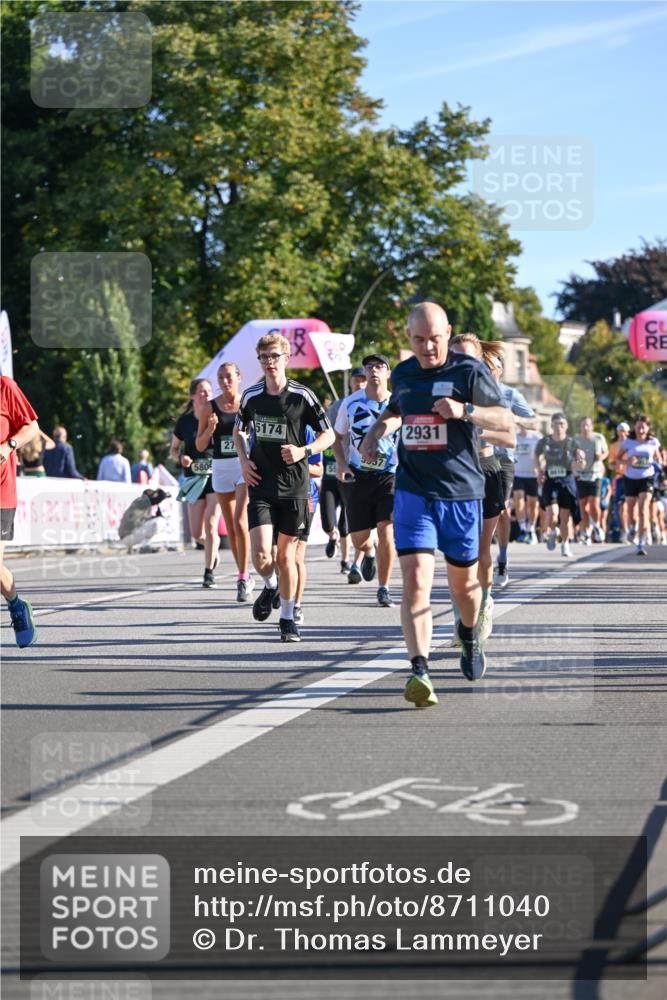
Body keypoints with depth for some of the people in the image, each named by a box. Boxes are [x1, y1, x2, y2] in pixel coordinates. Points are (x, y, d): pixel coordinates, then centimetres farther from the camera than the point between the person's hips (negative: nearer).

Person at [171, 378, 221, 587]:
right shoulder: (185, 421, 5)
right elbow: (174, 449, 14)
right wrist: (181, 457, -8)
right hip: (194, 478, 2)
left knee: (210, 524, -13)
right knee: (197, 533, 0)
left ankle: (209, 572, -4)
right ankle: (213, 549, 34)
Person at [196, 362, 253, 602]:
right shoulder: (210, 408, 4)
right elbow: (200, 445, 5)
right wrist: (210, 429, -12)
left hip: (246, 466, -3)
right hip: (221, 468, 3)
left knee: (240, 522, -17)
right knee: (231, 528, 8)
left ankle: (243, 578, -10)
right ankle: (244, 576, 22)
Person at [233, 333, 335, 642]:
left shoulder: (301, 396, -4)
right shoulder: (251, 396, 4)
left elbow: (328, 434, 3)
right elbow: (239, 430, 23)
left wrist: (303, 451, -15)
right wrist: (244, 460, 6)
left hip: (294, 486, -1)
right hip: (260, 486, 1)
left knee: (286, 556, 4)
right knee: (261, 555, -13)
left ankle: (288, 618, 19)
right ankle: (270, 586, 22)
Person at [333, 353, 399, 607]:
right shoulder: (351, 403, -1)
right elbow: (337, 436, 11)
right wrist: (341, 463, -4)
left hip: (390, 475, -1)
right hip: (359, 475, 2)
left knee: (386, 529, -16)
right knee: (359, 538, 3)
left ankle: (384, 589, -4)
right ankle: (369, 553, 42)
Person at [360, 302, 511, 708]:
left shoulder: (470, 371, -5)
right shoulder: (403, 373, 9)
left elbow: (506, 420, -8)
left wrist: (465, 410, -25)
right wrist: (378, 429, 10)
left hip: (462, 492, -2)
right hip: (413, 491, 2)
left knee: (463, 582, 14)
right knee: (416, 580, -16)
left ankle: (470, 634, 47)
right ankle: (420, 671, -23)